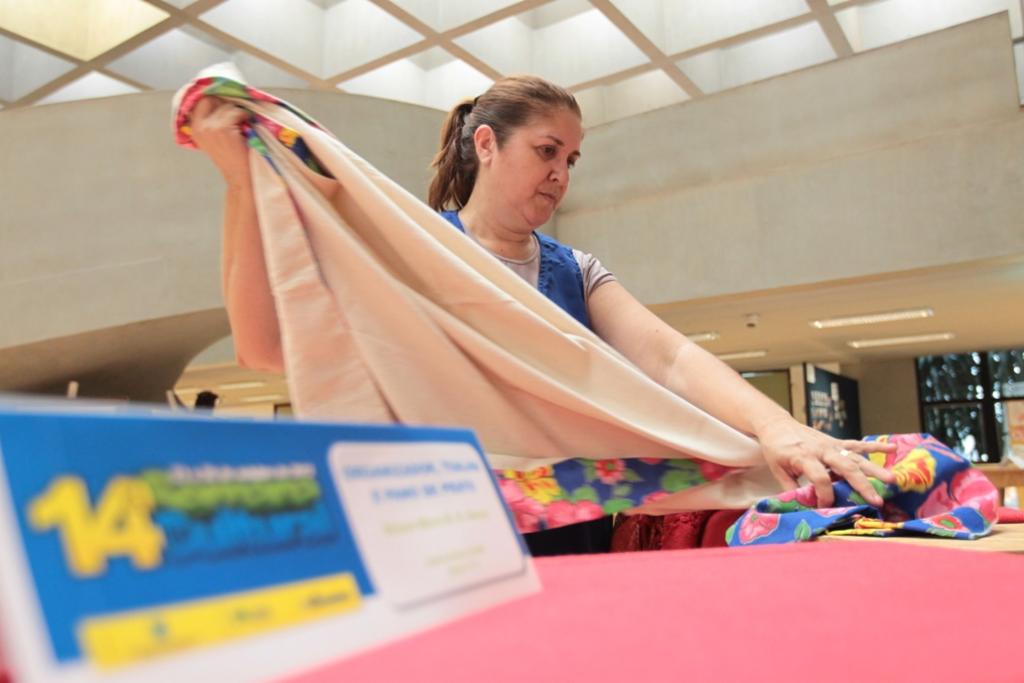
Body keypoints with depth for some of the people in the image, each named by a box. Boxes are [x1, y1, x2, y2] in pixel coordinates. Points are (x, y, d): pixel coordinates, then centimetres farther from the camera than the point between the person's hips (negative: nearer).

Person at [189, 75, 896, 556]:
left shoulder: (576, 274, 8)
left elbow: (668, 357, -8)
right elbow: (268, 346, -15)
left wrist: (774, 426, -26)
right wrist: (243, 181, -22)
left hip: (572, 544, 5)